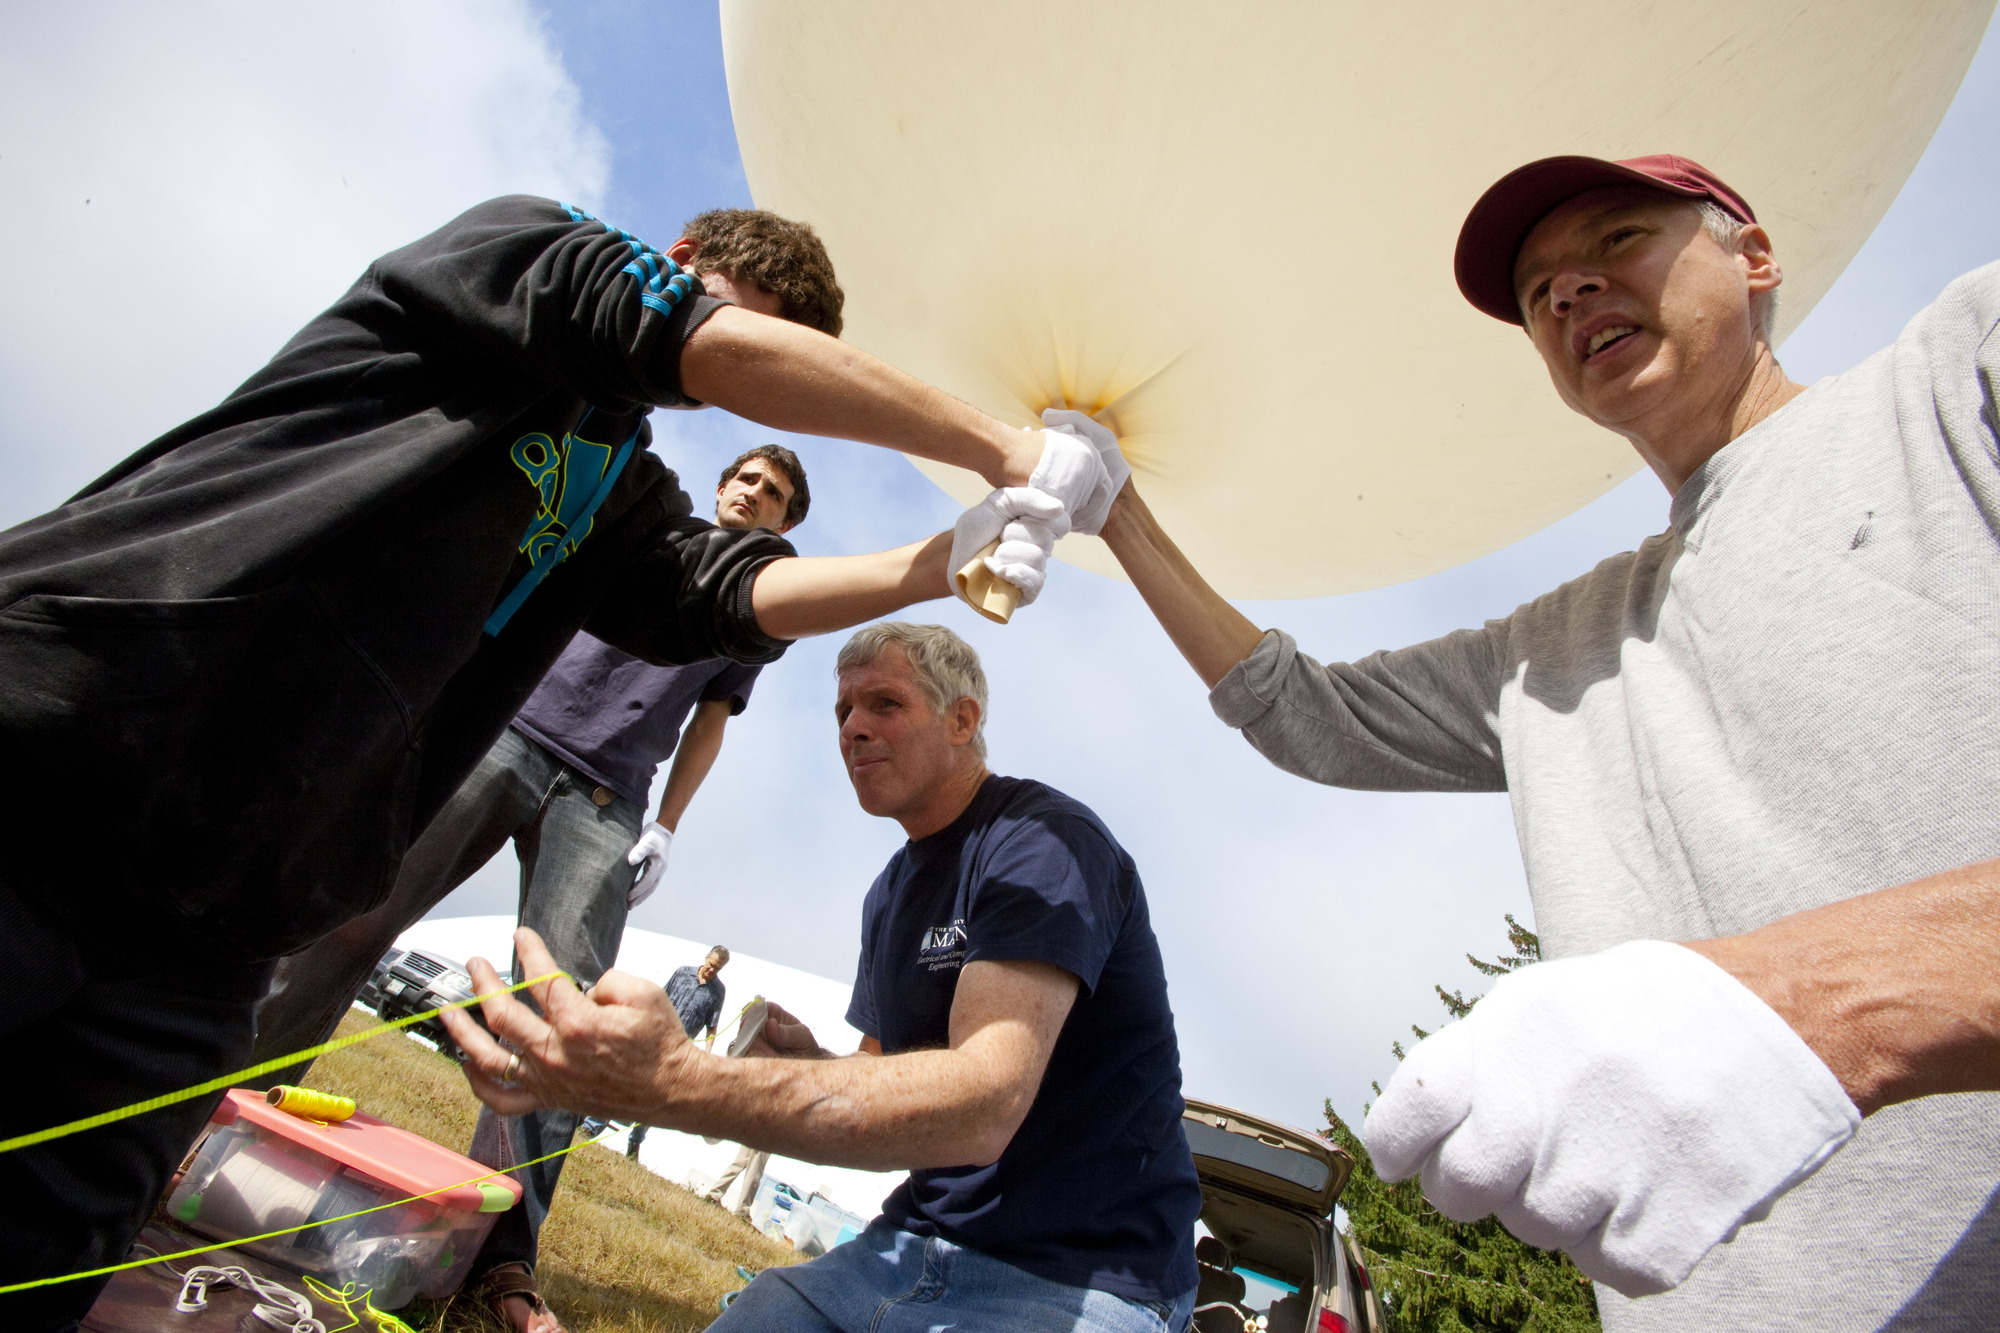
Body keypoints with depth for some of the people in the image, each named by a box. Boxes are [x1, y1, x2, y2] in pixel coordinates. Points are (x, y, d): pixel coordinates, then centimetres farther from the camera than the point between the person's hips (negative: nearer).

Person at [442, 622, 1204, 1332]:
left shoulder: (1044, 840, -18)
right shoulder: (891, 893, 11)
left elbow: (983, 1105, -31)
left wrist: (679, 1083, -39)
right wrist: (805, 1062, -7)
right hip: (921, 1239, 7)